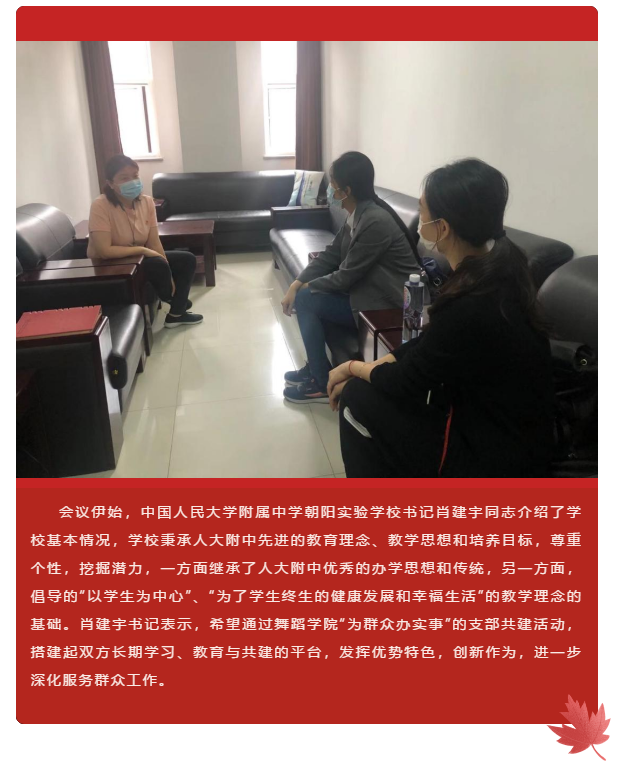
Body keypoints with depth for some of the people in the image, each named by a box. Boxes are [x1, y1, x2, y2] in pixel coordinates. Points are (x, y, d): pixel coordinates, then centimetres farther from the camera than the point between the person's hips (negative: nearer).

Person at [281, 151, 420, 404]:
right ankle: (315, 367, 18)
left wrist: (307, 286, -5)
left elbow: (345, 276, -21)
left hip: (386, 305, -9)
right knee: (303, 294, 7)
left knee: (307, 300, -12)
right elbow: (330, 254, 6)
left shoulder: (375, 222, -25)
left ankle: (323, 385, -1)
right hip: (369, 288, 9)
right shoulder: (358, 213, 4)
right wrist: (296, 284, -5)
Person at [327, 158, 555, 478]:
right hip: (504, 432, 8)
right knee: (371, 384, 12)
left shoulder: (470, 309, -31)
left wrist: (354, 367, 2)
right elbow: (430, 344, 7)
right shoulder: (496, 268, -3)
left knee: (358, 399, -5)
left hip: (492, 460, -8)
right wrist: (371, 367, 0)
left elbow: (404, 382, -16)